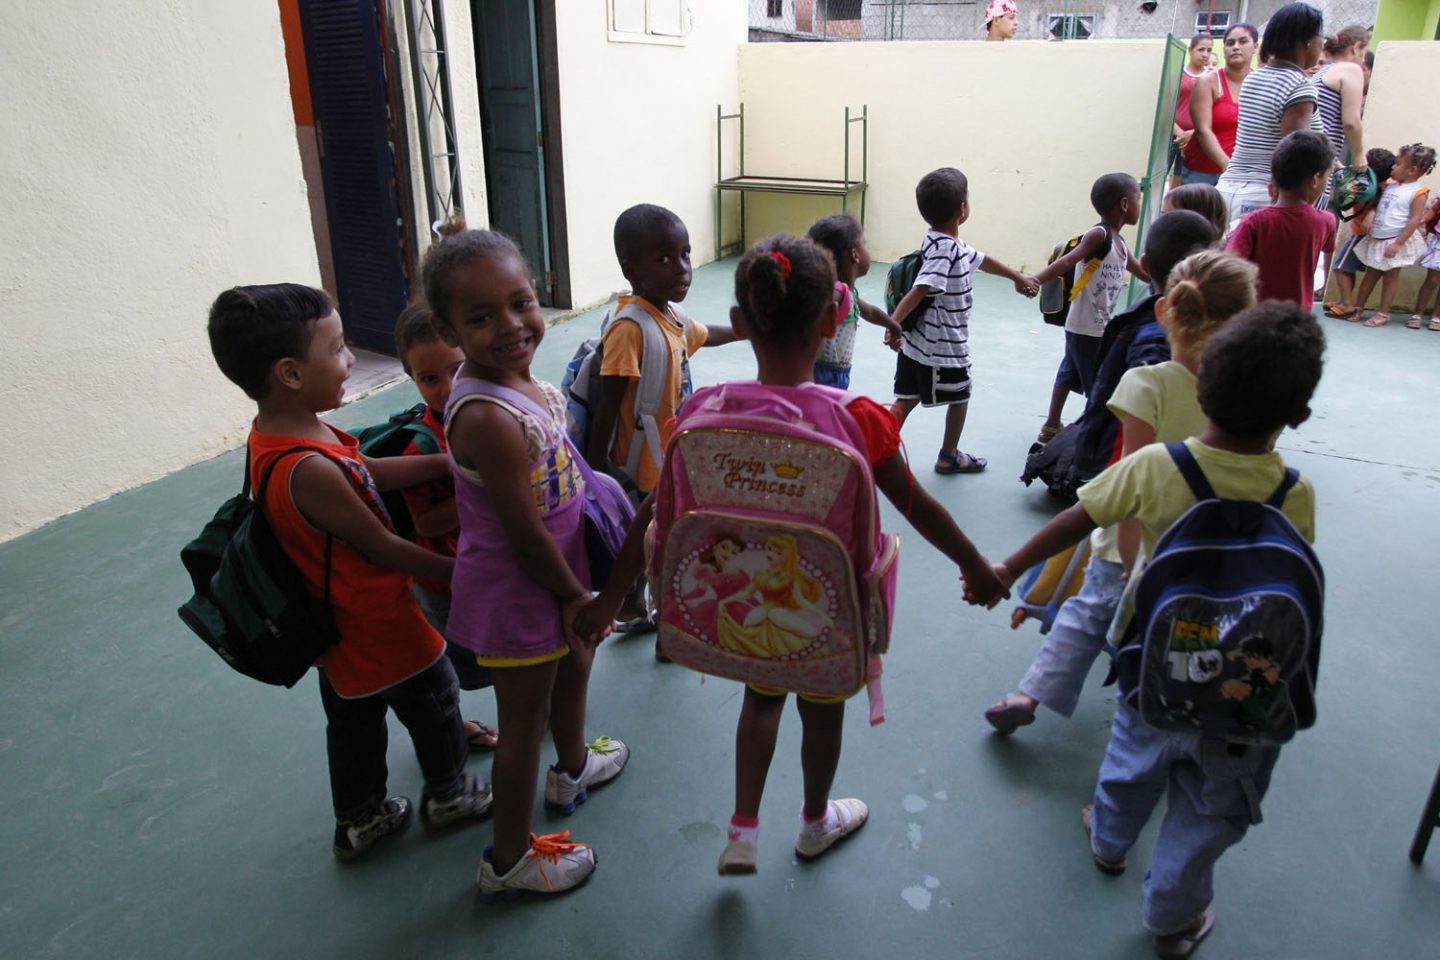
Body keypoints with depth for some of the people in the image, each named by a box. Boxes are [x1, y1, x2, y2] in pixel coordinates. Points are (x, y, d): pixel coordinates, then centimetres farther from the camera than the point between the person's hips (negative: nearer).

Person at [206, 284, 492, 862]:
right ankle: (449, 794, 42)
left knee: (352, 718, 25)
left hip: (337, 625, 8)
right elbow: (382, 548, -25)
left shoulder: (277, 432, -8)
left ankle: (359, 821, 46)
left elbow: (369, 474, 1)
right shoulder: (307, 470, -36)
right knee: (433, 700, 18)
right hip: (376, 622, -8)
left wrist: (447, 462, -3)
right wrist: (457, 572, -12)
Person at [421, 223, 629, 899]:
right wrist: (576, 595, -13)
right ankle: (509, 861, 36)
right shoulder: (489, 417, -34)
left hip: (555, 570, 9)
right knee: (524, 723, 11)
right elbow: (527, 535, -25)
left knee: (574, 667, 32)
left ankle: (573, 767, 63)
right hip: (519, 591, -9)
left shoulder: (518, 377, -7)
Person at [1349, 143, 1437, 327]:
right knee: (1371, 273, 13)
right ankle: (1357, 308, 20)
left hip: (1397, 241, -6)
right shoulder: (1389, 187, 7)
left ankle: (1383, 313, 11)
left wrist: (1397, 243, -22)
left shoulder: (1417, 192, -13)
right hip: (1377, 239, 6)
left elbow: (1415, 220, -17)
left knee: (1390, 276, 3)